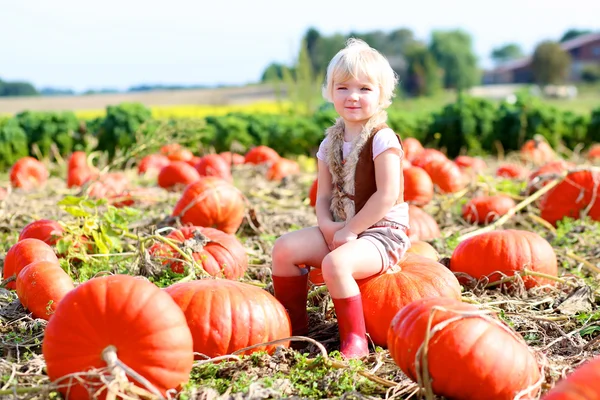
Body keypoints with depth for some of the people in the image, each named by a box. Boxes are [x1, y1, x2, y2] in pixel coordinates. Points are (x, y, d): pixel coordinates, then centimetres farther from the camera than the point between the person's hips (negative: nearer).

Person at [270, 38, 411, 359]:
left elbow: (387, 196, -20)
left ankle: (355, 341, -17)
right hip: (340, 230, 7)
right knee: (284, 248, -8)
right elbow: (323, 196, 8)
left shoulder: (382, 139, -13)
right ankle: (293, 326, 5)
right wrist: (327, 226, -12)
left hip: (382, 232, -7)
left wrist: (349, 230, -16)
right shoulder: (330, 144, 9)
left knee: (335, 263, -33)